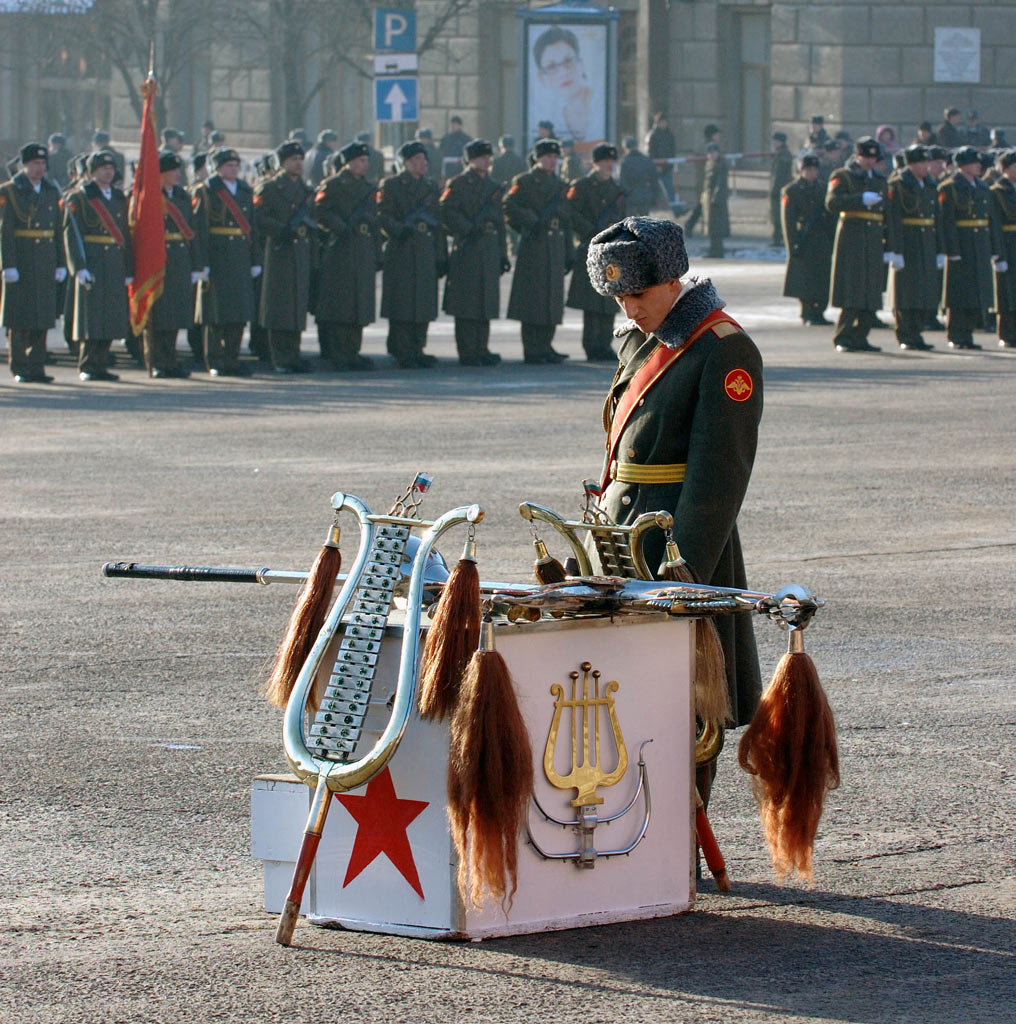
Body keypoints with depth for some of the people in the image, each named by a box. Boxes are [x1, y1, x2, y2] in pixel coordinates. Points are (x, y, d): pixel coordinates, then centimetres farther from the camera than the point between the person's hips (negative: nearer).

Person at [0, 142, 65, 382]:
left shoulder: (52, 191, 12)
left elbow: (59, 229, 13)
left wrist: (61, 264, 7)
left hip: (46, 261, 5)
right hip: (20, 260, -5)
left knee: (43, 316, 5)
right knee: (20, 318, -2)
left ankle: (37, 367, 11)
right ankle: (20, 369, 3)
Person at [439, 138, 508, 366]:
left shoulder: (493, 187, 18)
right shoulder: (458, 184, -3)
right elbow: (446, 212, -12)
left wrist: (503, 254, 17)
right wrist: (468, 229, -18)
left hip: (490, 251, 7)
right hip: (467, 251, -7)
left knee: (485, 303, 8)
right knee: (467, 304, -5)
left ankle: (481, 350, 13)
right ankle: (467, 353, -3)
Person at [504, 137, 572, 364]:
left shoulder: (560, 186, 17)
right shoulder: (526, 182, -2)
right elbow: (508, 206, -15)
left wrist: (569, 254, 15)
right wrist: (533, 221, -18)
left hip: (556, 247, 7)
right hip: (534, 246, -7)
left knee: (553, 299, 7)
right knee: (533, 298, -6)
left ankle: (545, 346, 14)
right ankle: (532, 350, -3)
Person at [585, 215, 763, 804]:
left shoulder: (725, 351, -12)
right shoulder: (639, 340, 14)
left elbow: (719, 471, -17)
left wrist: (683, 567, -22)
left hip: (687, 545, -8)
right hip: (624, 538, 8)